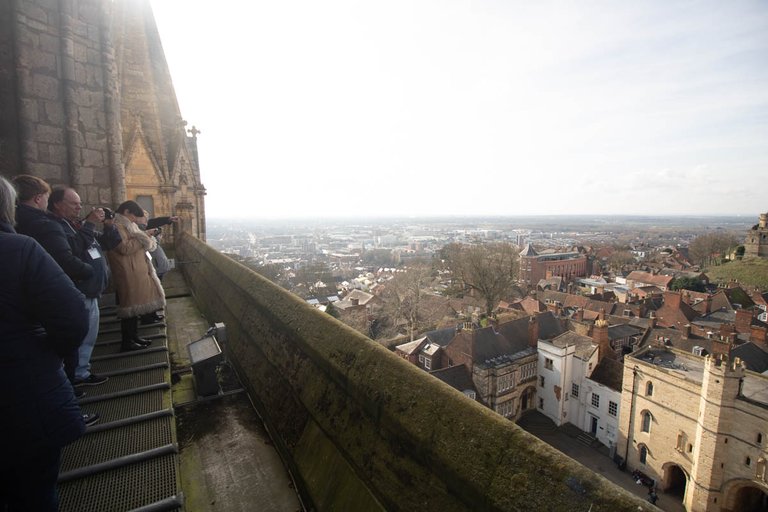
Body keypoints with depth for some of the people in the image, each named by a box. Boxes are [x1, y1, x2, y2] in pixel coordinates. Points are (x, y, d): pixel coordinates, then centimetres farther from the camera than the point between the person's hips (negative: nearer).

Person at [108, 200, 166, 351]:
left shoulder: (125, 225, 20)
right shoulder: (116, 226, -13)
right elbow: (125, 248, -22)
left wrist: (143, 238, 6)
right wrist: (143, 239, -11)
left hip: (136, 272, 10)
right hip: (128, 275, -10)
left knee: (135, 305, 14)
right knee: (130, 306, -4)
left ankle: (134, 337, 23)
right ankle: (127, 342, 4)